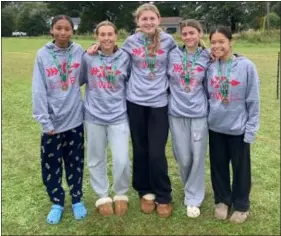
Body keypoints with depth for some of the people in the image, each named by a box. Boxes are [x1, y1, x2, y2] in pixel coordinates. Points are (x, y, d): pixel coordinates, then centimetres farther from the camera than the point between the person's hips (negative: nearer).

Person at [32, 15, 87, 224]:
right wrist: (44, 120, -12)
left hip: (75, 118, 1)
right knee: (51, 165, 9)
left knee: (75, 163, 14)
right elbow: (39, 90, -8)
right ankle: (57, 203, 30)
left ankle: (77, 200, 34)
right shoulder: (43, 54, -6)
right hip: (53, 120, 0)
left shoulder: (79, 51, -3)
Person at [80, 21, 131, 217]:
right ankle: (103, 196, 32)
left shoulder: (125, 58, -2)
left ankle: (121, 195, 23)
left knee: (121, 160, -5)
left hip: (118, 116, -1)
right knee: (96, 160, 11)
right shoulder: (88, 58, -3)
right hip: (94, 116, 1)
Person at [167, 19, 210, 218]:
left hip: (199, 113, -1)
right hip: (177, 113, 1)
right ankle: (193, 190, 33)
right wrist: (172, 98, 6)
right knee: (183, 158, 7)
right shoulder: (173, 55, 2)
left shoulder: (208, 58, 1)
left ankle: (193, 199, 17)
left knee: (198, 157, 2)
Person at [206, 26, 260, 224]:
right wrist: (207, 117, 4)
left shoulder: (246, 66, -12)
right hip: (215, 127, 3)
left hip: (238, 128, -3)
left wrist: (251, 129, -10)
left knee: (240, 168, 11)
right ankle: (222, 200, 36)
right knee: (218, 166, 15)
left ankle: (241, 205, 31)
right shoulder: (210, 68, -2)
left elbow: (253, 100, -9)